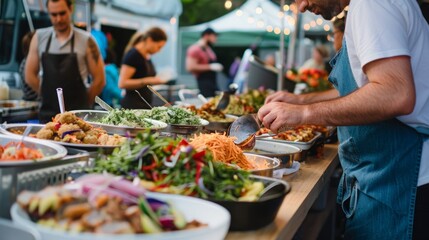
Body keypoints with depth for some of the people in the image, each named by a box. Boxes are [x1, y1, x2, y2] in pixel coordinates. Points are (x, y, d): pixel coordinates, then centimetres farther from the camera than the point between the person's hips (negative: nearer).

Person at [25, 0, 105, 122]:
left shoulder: (86, 40, -3)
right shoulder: (39, 37, 5)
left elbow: (99, 80, 0)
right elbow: (30, 76, 10)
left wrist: (81, 105, 5)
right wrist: (51, 97, 8)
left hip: (77, 116, -2)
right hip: (47, 114, 3)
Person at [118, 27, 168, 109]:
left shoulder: (148, 57, 13)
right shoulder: (133, 55, -11)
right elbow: (122, 83, -18)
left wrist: (156, 80, 11)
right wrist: (147, 81, -22)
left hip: (146, 105, 8)